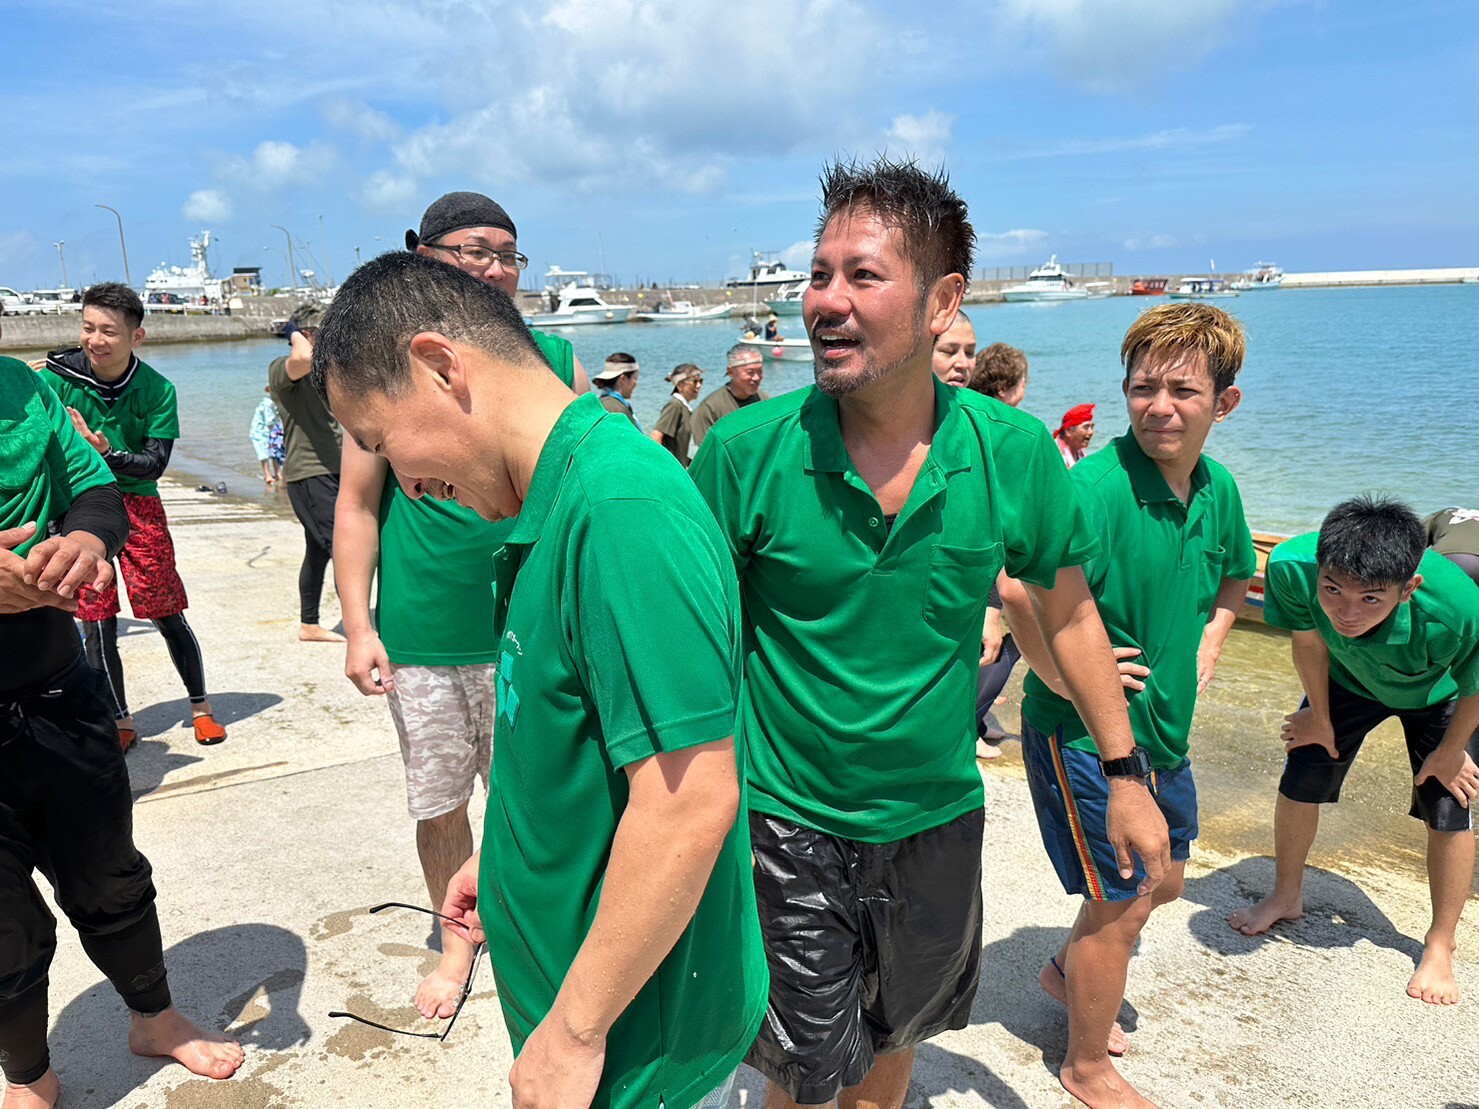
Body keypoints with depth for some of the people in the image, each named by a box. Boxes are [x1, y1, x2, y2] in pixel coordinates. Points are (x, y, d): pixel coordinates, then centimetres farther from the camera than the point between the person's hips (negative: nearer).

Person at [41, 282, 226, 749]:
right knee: (96, 623, 2)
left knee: (168, 617, 3)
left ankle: (201, 707, 22)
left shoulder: (157, 390, -8)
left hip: (137, 504, 0)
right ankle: (121, 723, 17)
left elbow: (154, 464, -10)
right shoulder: (58, 376, -9)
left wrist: (108, 453, -29)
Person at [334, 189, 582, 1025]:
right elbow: (357, 503, 0)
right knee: (440, 802, 15)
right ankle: (457, 943, 38)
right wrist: (358, 625, -6)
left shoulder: (554, 357, 1)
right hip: (424, 637, 0)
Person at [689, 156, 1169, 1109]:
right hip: (789, 823, -2)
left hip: (936, 818, 2)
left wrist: (1126, 777, 6)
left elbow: (1070, 612, 3)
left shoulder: (1013, 452, -12)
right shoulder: (747, 450, -17)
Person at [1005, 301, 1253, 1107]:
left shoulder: (1218, 488, 0)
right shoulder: (1095, 488, -27)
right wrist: (1064, 677, -26)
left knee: (1165, 878, 24)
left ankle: (1068, 969, 51)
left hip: (1165, 726, 8)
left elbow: (1234, 577, 21)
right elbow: (1023, 591, -38)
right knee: (1119, 903, 6)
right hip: (1083, 731, -8)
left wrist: (1206, 644, 7)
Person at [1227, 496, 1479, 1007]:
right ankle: (1287, 896, 31)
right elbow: (1308, 640, -18)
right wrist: (1320, 716, -2)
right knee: (1300, 781, 5)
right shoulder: (1292, 567, -42)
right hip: (1348, 678, 2)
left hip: (1437, 693, -2)